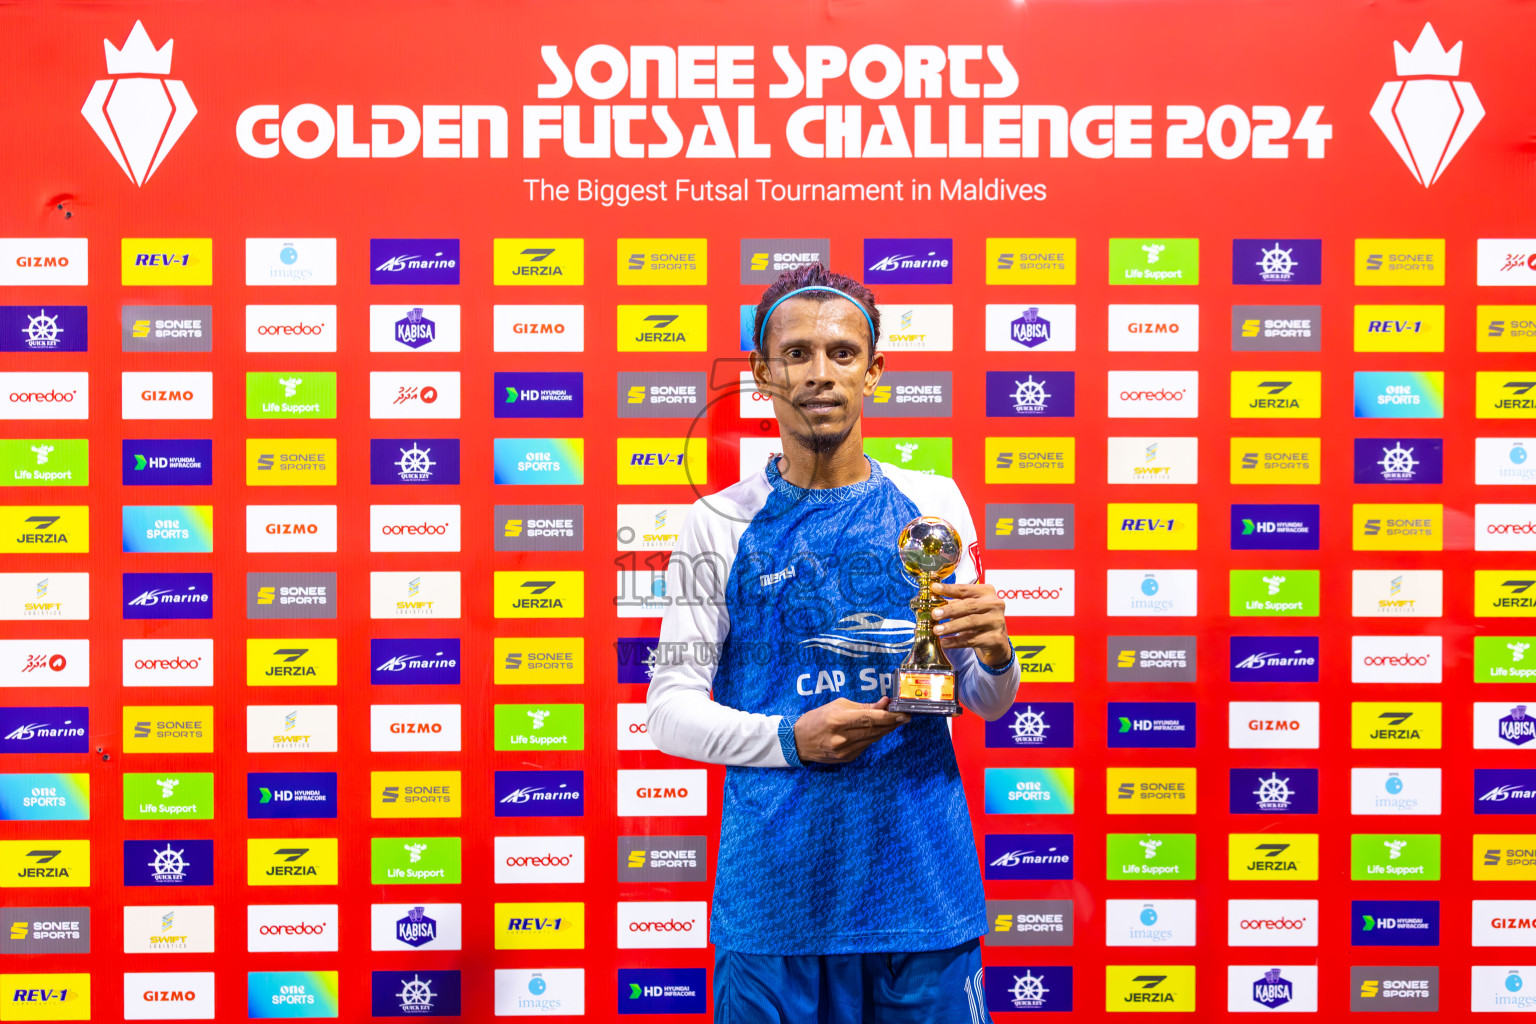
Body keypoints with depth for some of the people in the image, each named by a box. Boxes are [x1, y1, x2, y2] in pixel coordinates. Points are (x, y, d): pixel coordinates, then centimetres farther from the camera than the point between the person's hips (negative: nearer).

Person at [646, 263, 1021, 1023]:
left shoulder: (933, 504, 5)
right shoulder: (722, 523, -1)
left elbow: (985, 704, 9)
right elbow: (670, 708, -2)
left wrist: (995, 655, -13)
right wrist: (791, 739, -18)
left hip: (923, 884, 2)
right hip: (773, 892, -1)